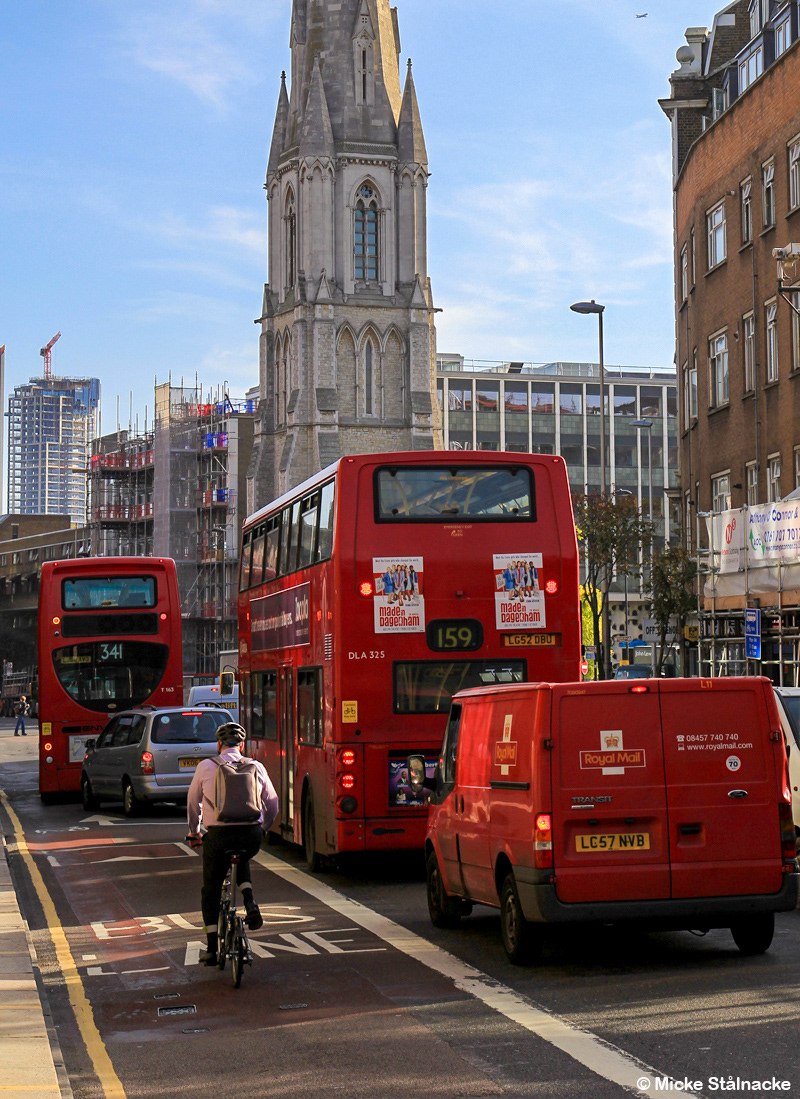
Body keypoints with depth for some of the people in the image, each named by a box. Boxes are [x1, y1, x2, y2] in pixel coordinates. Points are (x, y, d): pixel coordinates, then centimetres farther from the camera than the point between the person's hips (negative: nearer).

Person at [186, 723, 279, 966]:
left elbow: (193, 802, 13)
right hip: (252, 836, 2)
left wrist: (194, 831, 28)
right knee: (242, 859, 36)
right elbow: (272, 805, 14)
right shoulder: (256, 767, 8)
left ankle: (211, 948, 10)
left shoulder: (206, 766, 4)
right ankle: (250, 904, 13)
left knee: (211, 891, 15)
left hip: (218, 835, -2)